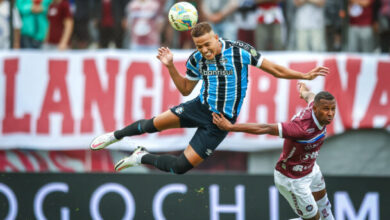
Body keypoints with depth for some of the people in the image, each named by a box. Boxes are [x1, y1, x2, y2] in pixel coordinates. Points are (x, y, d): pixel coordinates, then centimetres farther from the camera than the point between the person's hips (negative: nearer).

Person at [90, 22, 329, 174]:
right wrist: (171, 67, -3)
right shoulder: (197, 59, -3)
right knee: (156, 122, -16)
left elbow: (273, 68, -7)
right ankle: (115, 136, 10)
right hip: (201, 107, 3)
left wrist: (305, 76, -12)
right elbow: (186, 89, 12)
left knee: (182, 166, -9)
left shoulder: (239, 50, -15)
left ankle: (143, 157, 16)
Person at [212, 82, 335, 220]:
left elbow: (310, 97, 8)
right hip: (292, 180, -9)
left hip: (310, 169, 9)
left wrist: (305, 92, 34)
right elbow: (266, 128, -41)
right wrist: (230, 127, -38)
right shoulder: (303, 128, -43)